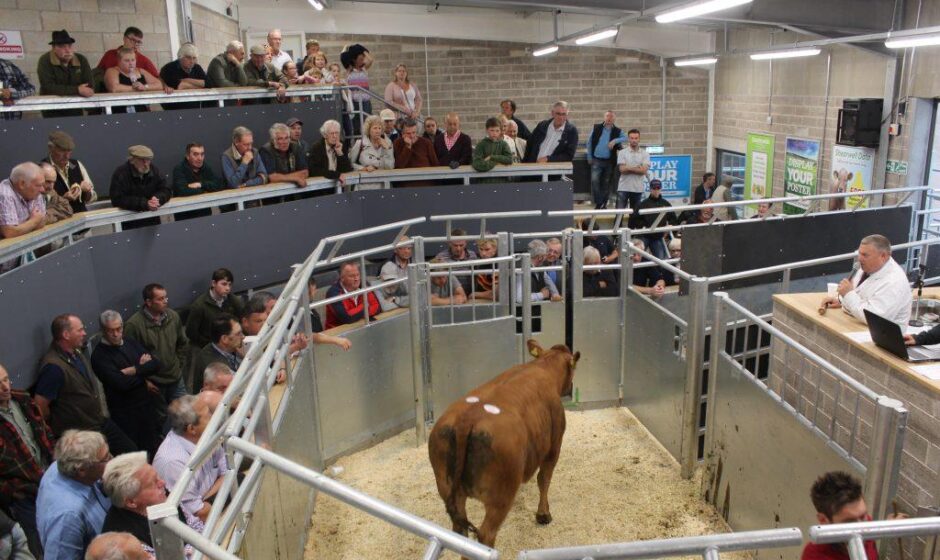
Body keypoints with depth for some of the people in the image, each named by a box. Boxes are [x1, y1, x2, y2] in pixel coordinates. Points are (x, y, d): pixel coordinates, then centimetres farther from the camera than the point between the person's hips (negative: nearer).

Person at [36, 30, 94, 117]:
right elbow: (49, 87, -21)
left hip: (75, 108, 3)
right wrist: (77, 90, -28)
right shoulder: (45, 61, -10)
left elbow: (89, 87, -7)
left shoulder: (81, 60, 1)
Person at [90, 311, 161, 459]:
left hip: (147, 405, 5)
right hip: (125, 413, -5)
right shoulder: (99, 355, -13)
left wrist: (133, 370, -14)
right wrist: (143, 370, -10)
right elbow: (121, 384, -23)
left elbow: (157, 364, -2)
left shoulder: (130, 342, 5)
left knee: (154, 448, 14)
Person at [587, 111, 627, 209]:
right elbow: (590, 142, 8)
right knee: (594, 180, -15)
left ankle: (603, 204, 18)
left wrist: (615, 141, -26)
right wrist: (589, 157, 4)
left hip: (609, 161, 1)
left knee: (606, 183, 7)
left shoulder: (617, 131, 3)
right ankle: (598, 203, -6)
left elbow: (625, 138, -12)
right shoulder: (596, 128, 4)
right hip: (596, 160, -1)